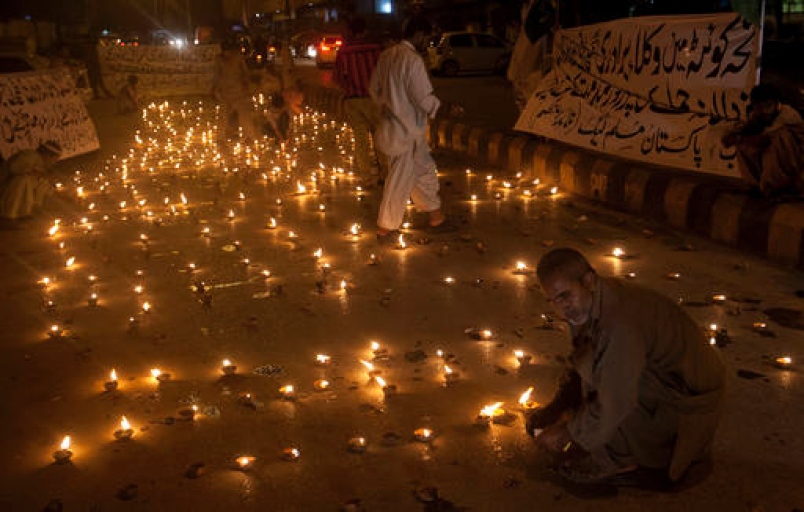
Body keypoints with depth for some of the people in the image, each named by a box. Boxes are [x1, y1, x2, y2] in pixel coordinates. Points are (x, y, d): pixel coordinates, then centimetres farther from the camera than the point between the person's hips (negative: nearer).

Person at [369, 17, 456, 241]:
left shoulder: (387, 55, 6)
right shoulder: (413, 60, -21)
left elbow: (374, 88, 13)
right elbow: (424, 99, -21)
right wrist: (446, 107, -5)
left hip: (391, 124, 9)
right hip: (407, 131, -9)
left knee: (425, 170, 19)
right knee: (400, 181, 4)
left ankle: (436, 218, 30)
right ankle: (385, 228, 16)